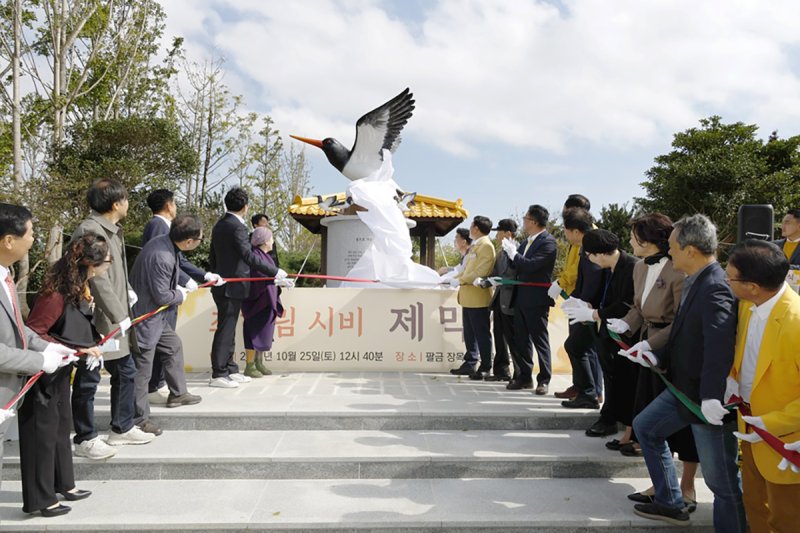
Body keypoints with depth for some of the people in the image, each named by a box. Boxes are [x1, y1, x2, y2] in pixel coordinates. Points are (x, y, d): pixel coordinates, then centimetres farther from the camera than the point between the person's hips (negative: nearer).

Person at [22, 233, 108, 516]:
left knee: (62, 426, 20)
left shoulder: (78, 285, -1)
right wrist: (73, 350, -22)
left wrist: (88, 347, -5)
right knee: (42, 433, 5)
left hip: (60, 371, 9)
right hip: (43, 375, -9)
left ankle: (63, 484, 36)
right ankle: (40, 498, 21)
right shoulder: (57, 292, -29)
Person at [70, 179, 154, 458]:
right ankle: (85, 439, 18)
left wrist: (128, 291, 6)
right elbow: (97, 280, -24)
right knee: (88, 380, 4)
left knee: (125, 372, 17)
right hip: (95, 321, -10)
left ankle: (122, 428, 31)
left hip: (114, 319, 10)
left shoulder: (113, 230, 12)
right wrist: (119, 315, -22)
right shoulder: (89, 230, -19)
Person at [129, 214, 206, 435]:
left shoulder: (165, 242, -3)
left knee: (174, 346, 24)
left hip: (156, 316, 10)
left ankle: (177, 393, 40)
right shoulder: (162, 257, -32)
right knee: (142, 370, 0)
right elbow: (162, 295, -23)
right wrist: (180, 296, -5)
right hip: (145, 317, -10)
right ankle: (138, 419, 12)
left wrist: (178, 287, 8)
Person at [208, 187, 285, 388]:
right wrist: (274, 271, -21)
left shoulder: (219, 225, 14)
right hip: (232, 287, -10)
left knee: (227, 329, 15)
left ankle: (230, 370, 23)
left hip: (222, 286, 10)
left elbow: (212, 257, 20)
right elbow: (248, 255, -24)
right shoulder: (237, 227, -16)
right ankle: (218, 375, 0)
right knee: (225, 330, -5)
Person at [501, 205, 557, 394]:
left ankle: (544, 380, 11)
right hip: (521, 297, 8)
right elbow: (518, 265, 12)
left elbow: (531, 265, -24)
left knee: (540, 340, 1)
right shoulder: (528, 241, 13)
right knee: (521, 339, 12)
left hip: (537, 300, -8)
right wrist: (510, 251, -4)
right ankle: (525, 377, 22)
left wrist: (513, 252, -15)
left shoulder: (548, 242, -14)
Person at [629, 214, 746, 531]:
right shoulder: (695, 281, 7)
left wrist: (711, 398, -40)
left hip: (710, 401, -10)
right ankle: (670, 503, 37)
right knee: (645, 427, 23)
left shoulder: (715, 288, -25)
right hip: (685, 387, 11)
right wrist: (658, 358, 4)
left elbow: (719, 345, -36)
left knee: (721, 478, 2)